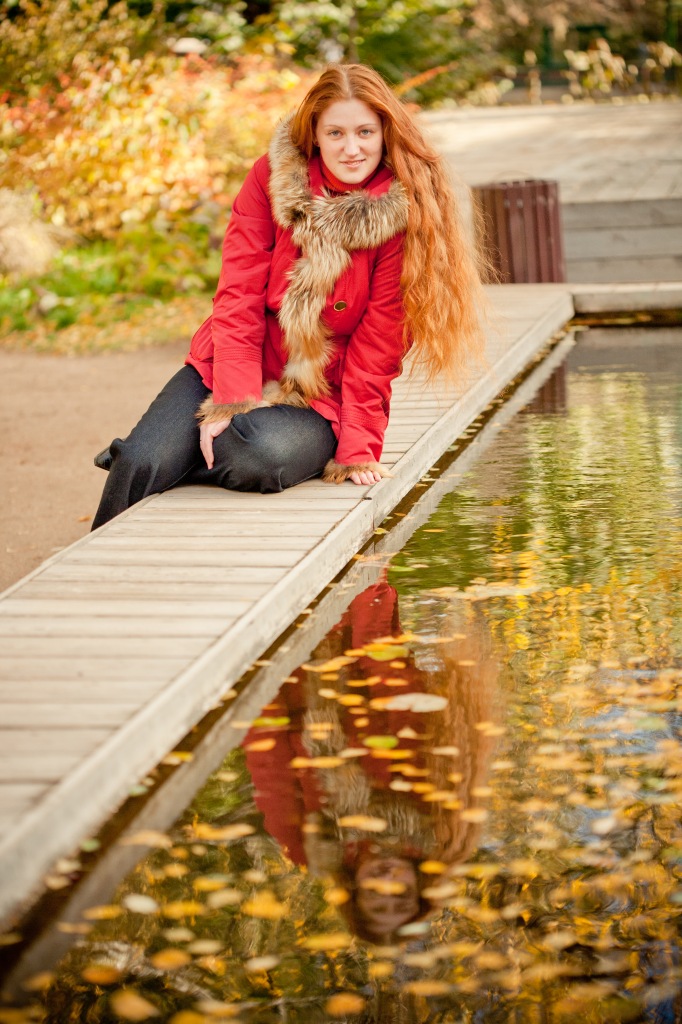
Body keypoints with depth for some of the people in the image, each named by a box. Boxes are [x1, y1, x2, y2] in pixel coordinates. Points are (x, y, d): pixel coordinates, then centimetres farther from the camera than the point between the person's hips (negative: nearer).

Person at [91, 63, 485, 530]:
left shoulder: (401, 212, -10)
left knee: (266, 457, -35)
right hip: (230, 371, 2)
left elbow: (377, 347, -9)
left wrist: (358, 447, -14)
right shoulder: (272, 177, -4)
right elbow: (238, 298, -7)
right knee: (141, 465, -24)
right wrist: (233, 403, -18)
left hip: (320, 400, -2)